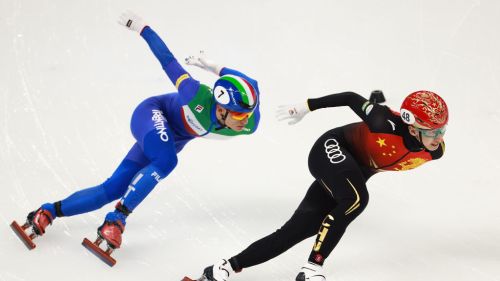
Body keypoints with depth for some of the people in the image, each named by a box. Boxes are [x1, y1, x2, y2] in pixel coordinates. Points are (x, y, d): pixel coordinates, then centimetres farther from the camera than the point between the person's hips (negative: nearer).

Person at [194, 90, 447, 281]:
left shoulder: (435, 151, -14)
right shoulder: (388, 125, -32)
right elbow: (352, 98, -17)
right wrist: (306, 107, -9)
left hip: (353, 174, 6)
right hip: (332, 149, -6)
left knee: (297, 229, -1)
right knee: (355, 199, -34)